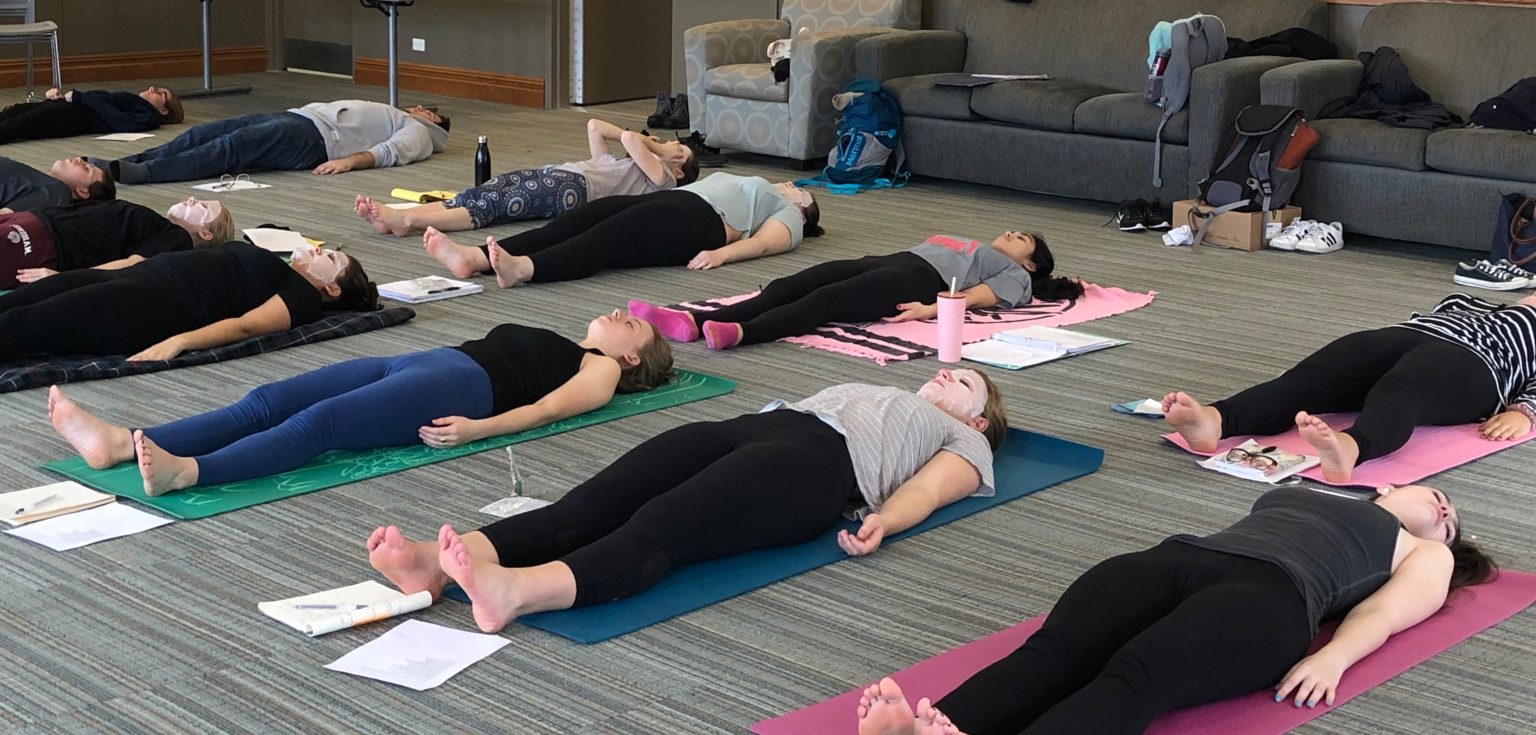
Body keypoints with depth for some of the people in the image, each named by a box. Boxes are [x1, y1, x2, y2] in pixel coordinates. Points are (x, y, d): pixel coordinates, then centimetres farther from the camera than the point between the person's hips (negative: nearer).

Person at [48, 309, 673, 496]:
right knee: (270, 400, -14)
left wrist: (476, 429, -22)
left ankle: (186, 472, -53)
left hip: (461, 383, -8)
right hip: (421, 362, 8)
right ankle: (120, 443, -29)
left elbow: (548, 407, -5)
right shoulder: (555, 348, 38)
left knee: (319, 420, -33)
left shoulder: (601, 370, 13)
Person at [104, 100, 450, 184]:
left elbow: (391, 151, -7)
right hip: (297, 116, 8)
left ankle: (138, 173, -43)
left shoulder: (418, 132, 14)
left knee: (230, 147, -28)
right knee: (203, 134, -12)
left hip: (315, 138, -8)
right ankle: (120, 165, -24)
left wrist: (349, 160, -23)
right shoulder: (387, 115, 39)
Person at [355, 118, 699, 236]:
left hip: (573, 186, -7)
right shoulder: (620, 164, 39)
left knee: (491, 207, -27)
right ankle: (395, 217, -36)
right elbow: (594, 126, 41)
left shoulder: (662, 179, 14)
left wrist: (647, 143, 22)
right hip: (553, 175, 7)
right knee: (475, 196, -17)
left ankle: (408, 220, -45)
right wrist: (645, 141, 38)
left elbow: (628, 139, 1)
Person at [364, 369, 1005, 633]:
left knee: (663, 525, -34)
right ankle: (439, 562, -41)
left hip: (820, 463, -6)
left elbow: (925, 489, 4)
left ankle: (516, 590, -58)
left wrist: (882, 520, -16)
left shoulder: (965, 441, 26)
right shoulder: (874, 392, 45)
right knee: (595, 503, -21)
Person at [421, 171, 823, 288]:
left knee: (613, 235, -33)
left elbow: (765, 242, -3)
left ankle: (524, 268, -58)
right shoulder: (751, 187, 43)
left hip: (701, 220, -7)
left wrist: (720, 253, -22)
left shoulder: (788, 215, 21)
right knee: (585, 216, -20)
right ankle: (476, 258, -39)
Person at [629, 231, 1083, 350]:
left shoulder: (1015, 277, 19)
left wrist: (931, 310, -21)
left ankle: (740, 333, -56)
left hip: (918, 279, -7)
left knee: (823, 300, -33)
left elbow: (976, 296, -1)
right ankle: (693, 323, -38)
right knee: (787, 287, -19)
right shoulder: (969, 247, 43)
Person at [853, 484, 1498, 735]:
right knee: (1052, 651, -29)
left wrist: (1334, 655, -11)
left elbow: (1386, 610, 11)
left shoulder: (1424, 555, 32)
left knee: (1136, 674, -37)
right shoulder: (1296, 496, 43)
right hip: (1176, 556, 5)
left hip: (1268, 594, -5)